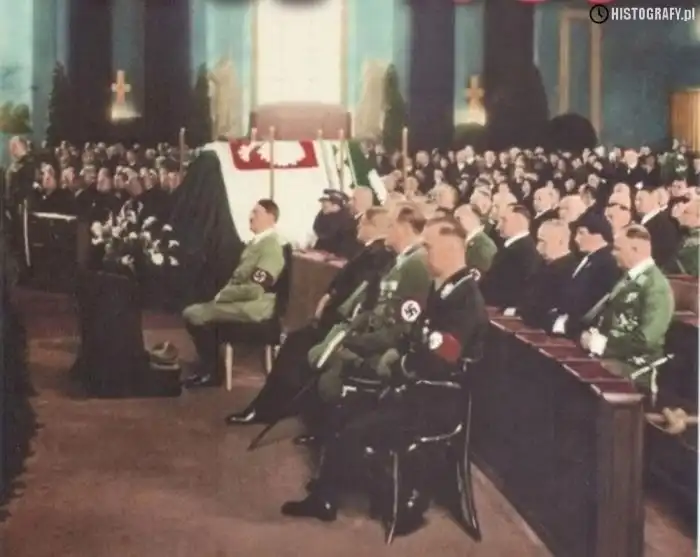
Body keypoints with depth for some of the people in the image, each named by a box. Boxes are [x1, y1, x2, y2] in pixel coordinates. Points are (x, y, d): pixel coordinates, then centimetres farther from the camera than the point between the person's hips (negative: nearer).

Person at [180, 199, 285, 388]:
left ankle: (212, 372, -5)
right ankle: (208, 366, 9)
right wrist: (223, 293, 2)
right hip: (241, 298, 10)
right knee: (191, 311, 7)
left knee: (194, 315, -17)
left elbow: (254, 289, -24)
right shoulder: (257, 242, 12)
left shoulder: (271, 247, -18)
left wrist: (222, 295, -14)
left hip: (253, 305, -10)